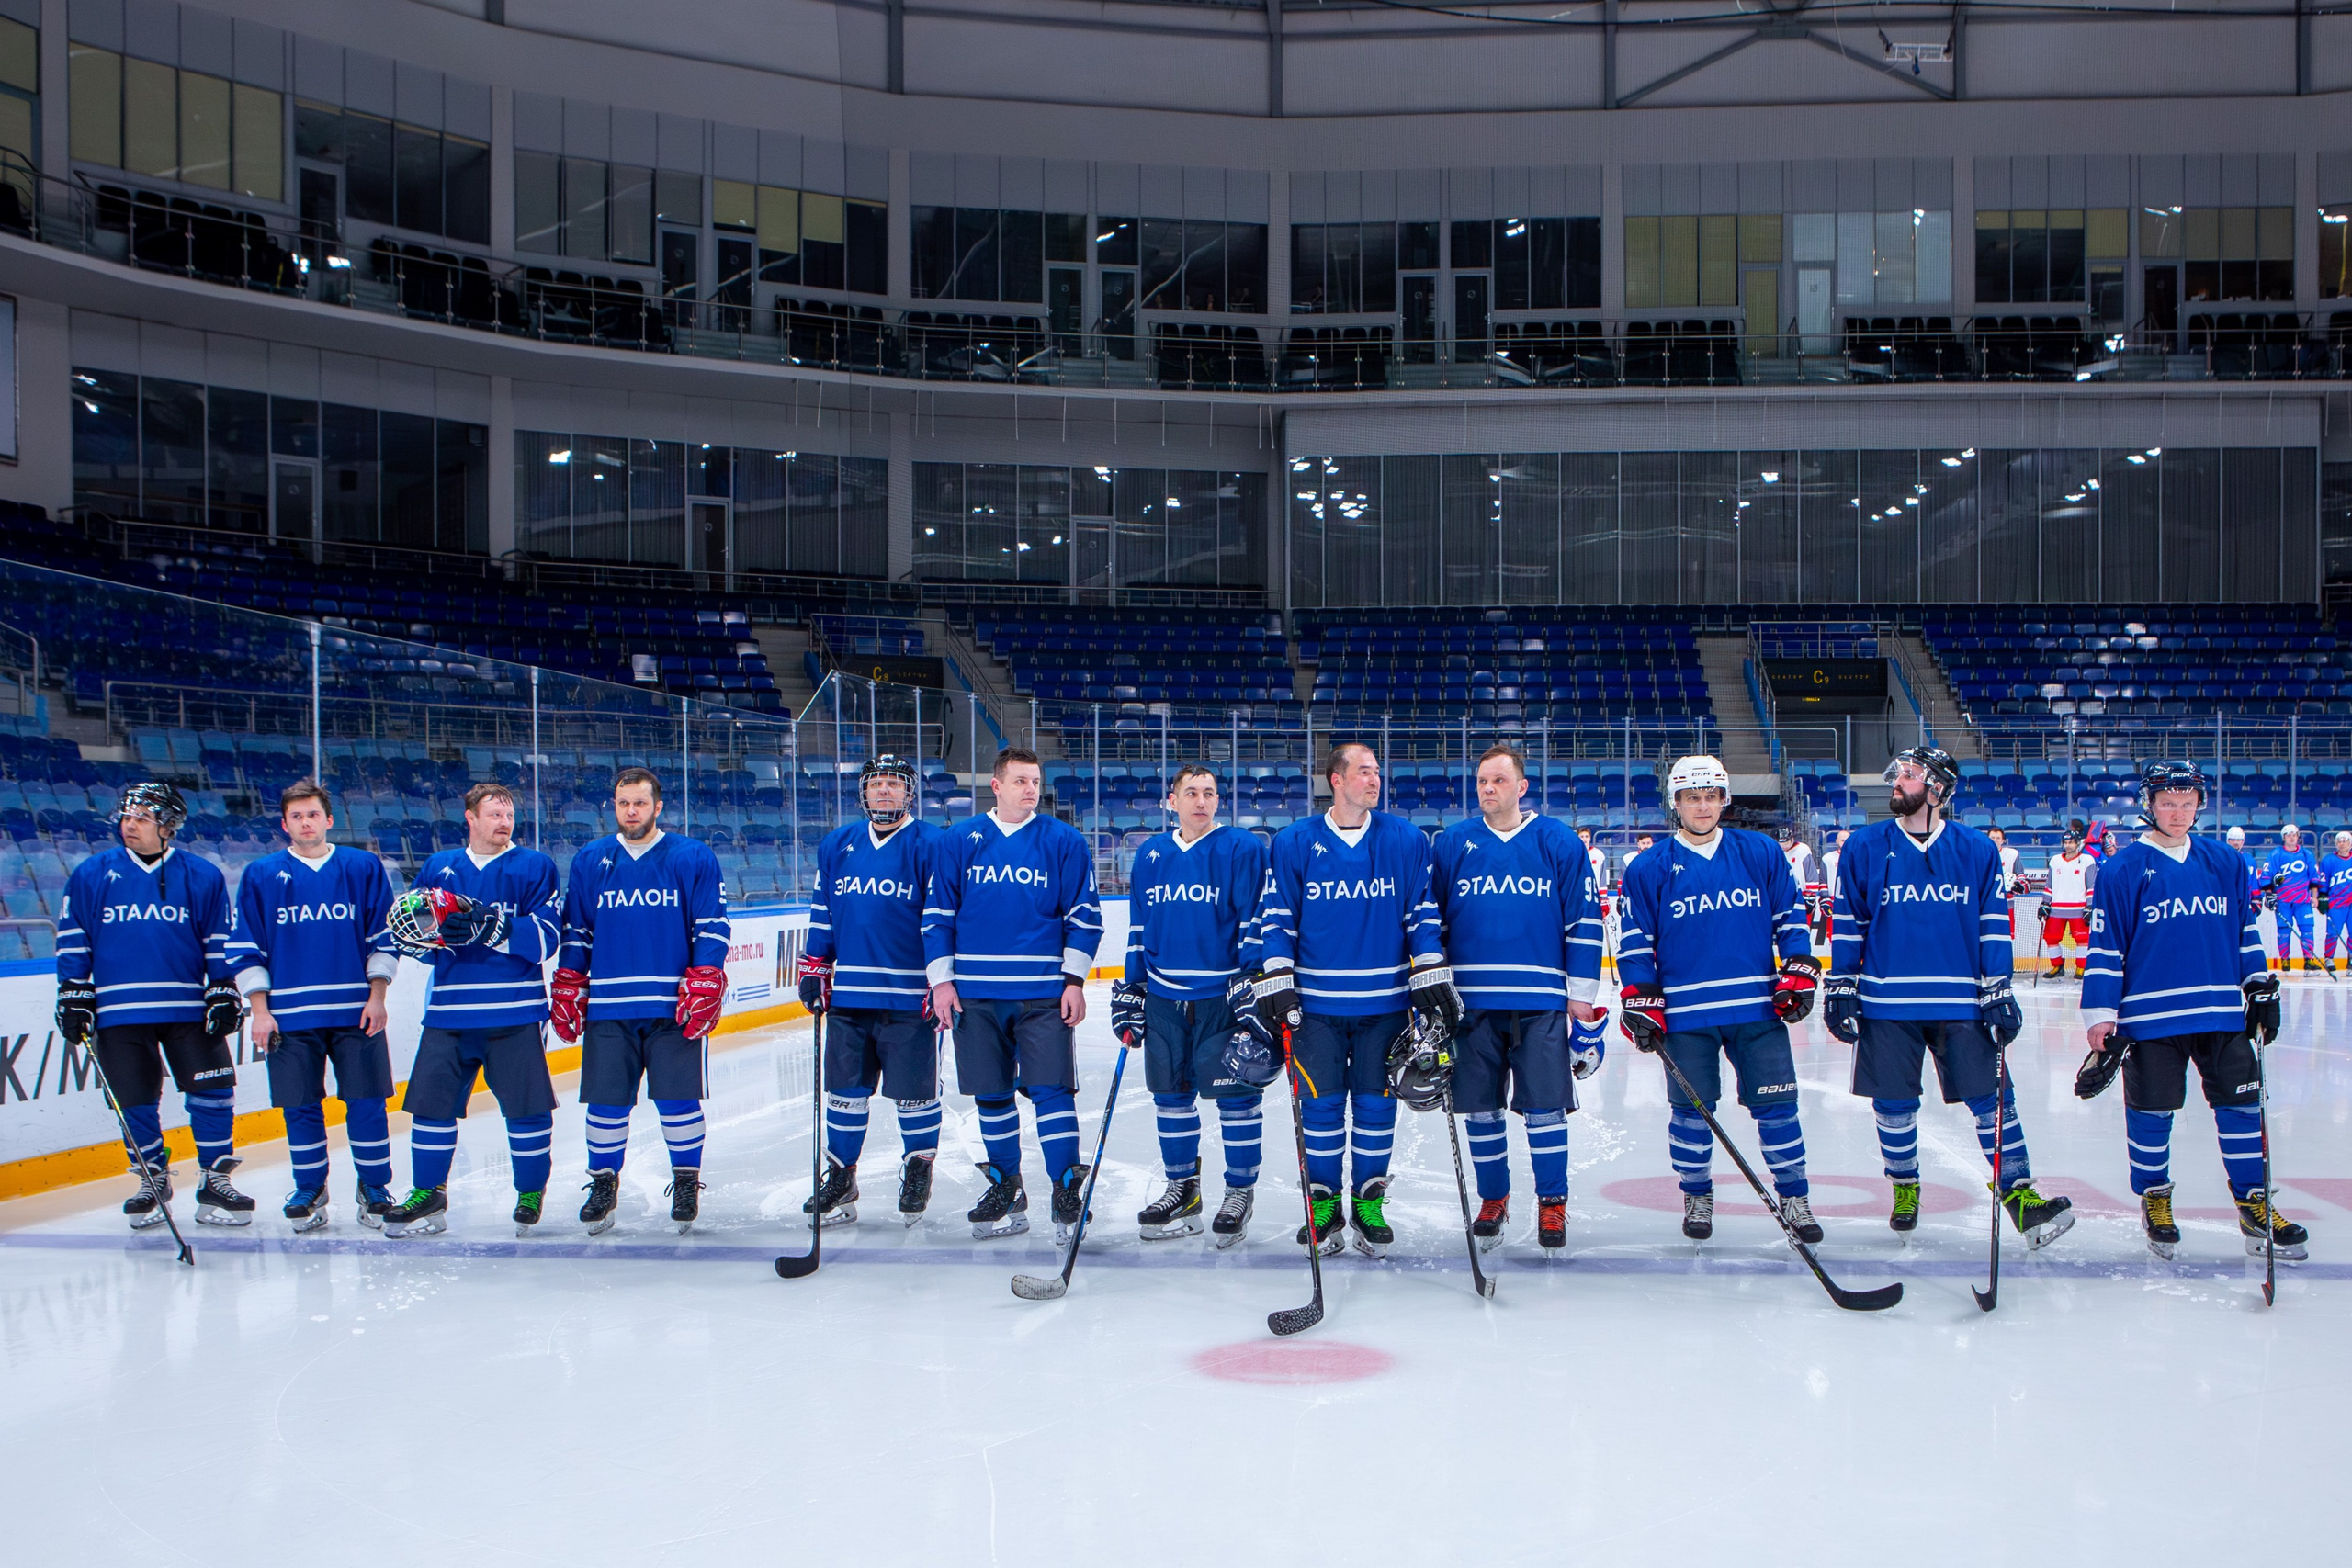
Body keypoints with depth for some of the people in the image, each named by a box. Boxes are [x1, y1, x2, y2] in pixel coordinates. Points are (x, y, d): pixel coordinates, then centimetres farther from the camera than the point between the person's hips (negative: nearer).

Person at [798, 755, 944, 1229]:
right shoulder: (836, 847, 12)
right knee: (845, 1090, 10)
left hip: (910, 996, -4)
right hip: (848, 994, 4)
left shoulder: (930, 845, -4)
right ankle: (840, 1178, 21)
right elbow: (822, 914, 18)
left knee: (914, 1092, 4)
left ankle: (918, 1173, 22)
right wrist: (814, 969, 14)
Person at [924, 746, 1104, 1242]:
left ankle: (1067, 1192, 1)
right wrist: (941, 980, 2)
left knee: (1050, 1089, -7)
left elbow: (1084, 916, 3)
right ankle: (1005, 1188, 22)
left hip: (1044, 995, -2)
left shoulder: (1064, 842, 2)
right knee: (990, 1094, 9)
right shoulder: (960, 841, 6)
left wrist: (1074, 980, -4)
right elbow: (937, 913, 8)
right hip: (975, 994, 2)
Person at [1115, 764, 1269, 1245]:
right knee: (1171, 1095, 11)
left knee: (1236, 1094, 1)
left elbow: (1255, 922, -7)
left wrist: (1253, 985, -13)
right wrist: (1130, 990, 13)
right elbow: (1138, 929, 16)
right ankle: (1181, 1188, 25)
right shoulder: (1150, 855, 10)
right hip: (1163, 998, 5)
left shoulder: (1242, 848, -5)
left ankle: (1241, 1191, 14)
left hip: (1223, 997, -5)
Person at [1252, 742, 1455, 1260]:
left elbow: (1423, 914, 5)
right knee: (1321, 1105, 3)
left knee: (1376, 1104, 6)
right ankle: (1323, 1203, 17)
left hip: (1385, 1002, 1)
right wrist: (1276, 984, -5)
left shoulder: (1407, 840, 3)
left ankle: (1369, 1203, 19)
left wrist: (1432, 978, -1)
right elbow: (1276, 918, 2)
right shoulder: (1295, 843, 0)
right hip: (1316, 1003, -1)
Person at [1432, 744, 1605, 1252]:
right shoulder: (1453, 844, 6)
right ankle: (1493, 1200, 23)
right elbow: (1432, 921, 10)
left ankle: (1552, 1204, 12)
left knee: (1545, 1107, -1)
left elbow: (1584, 921, 4)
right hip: (1473, 1000, 2)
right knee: (1482, 1109, 7)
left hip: (1542, 1002, -1)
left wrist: (1583, 995, 1)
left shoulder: (1558, 843, 3)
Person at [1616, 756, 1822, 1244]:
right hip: (1685, 1015, -1)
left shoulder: (1761, 854, 5)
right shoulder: (1652, 868, 1)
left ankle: (1794, 1198, 17)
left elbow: (1790, 916, 11)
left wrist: (1798, 976, 3)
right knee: (1692, 1110, 5)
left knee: (1776, 1106, 3)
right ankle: (1696, 1196, 24)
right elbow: (1636, 941, 3)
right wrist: (1640, 1003, -3)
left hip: (1758, 1007, 1)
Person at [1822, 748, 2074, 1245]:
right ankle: (1904, 1187, 27)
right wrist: (1840, 988, 3)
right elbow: (1848, 923, 6)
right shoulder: (1866, 848, 3)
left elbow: (1994, 926, 5)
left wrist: (1999, 991, 0)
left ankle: (2020, 1195, 8)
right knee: (1893, 1106, 6)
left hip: (1961, 1003, 0)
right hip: (1886, 1004, 0)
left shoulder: (1977, 850, 3)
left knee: (1993, 1100, -2)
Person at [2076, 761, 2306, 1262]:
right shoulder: (2124, 870, -4)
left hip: (2222, 1013, 3)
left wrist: (2261, 988, 13)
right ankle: (2154, 1198, 23)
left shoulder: (2225, 863, 9)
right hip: (2150, 1016, -3)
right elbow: (2105, 947, -4)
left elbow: (2246, 931, 18)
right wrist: (2101, 1015, -8)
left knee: (2242, 1104, 4)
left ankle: (2255, 1205, 15)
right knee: (2151, 1111, 5)